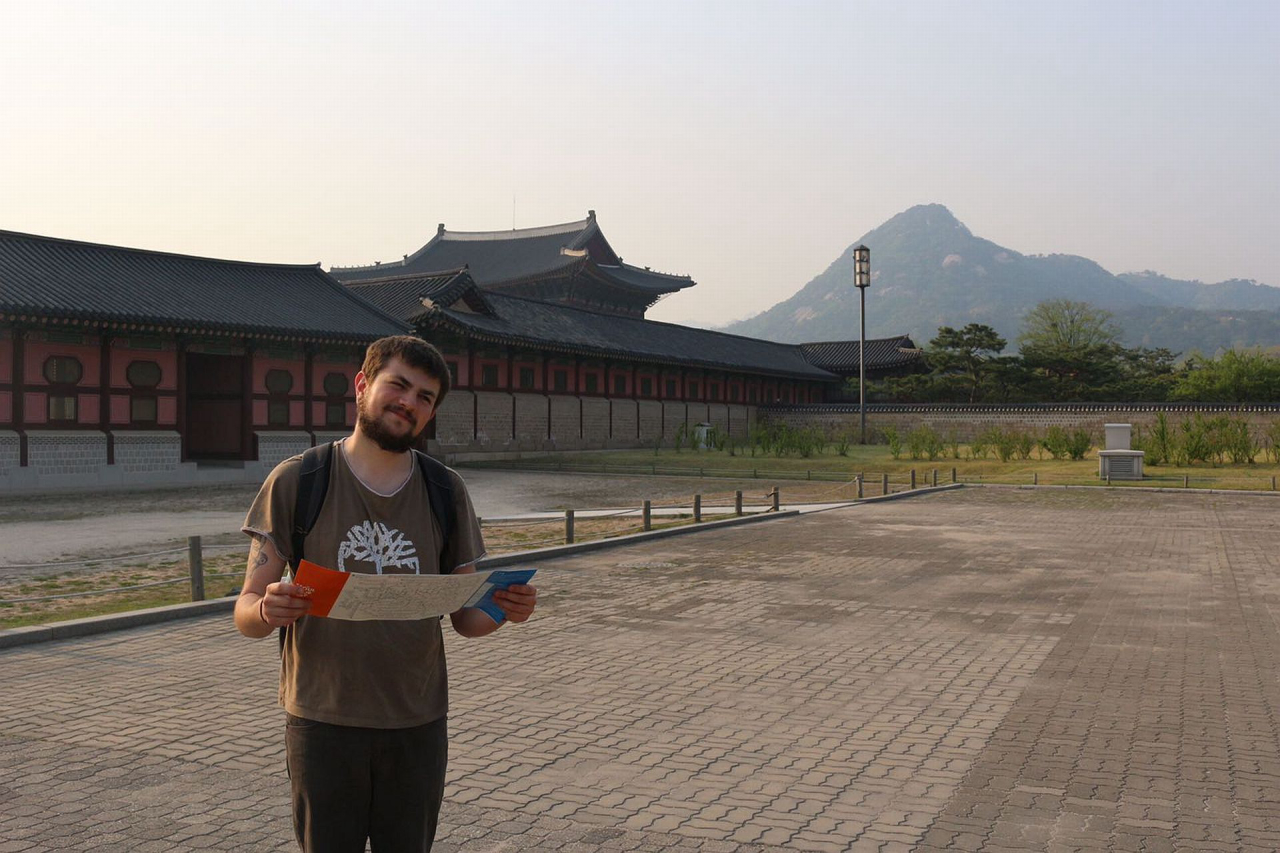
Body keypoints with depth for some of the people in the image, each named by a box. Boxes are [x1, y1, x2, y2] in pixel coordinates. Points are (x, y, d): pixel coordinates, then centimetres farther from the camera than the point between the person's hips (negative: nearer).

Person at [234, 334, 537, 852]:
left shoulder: (446, 492, 4)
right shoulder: (296, 481, -4)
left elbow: (464, 618, 6)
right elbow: (245, 613, -4)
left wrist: (502, 611, -16)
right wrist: (267, 611, -27)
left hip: (418, 726, 2)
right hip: (323, 725, -2)